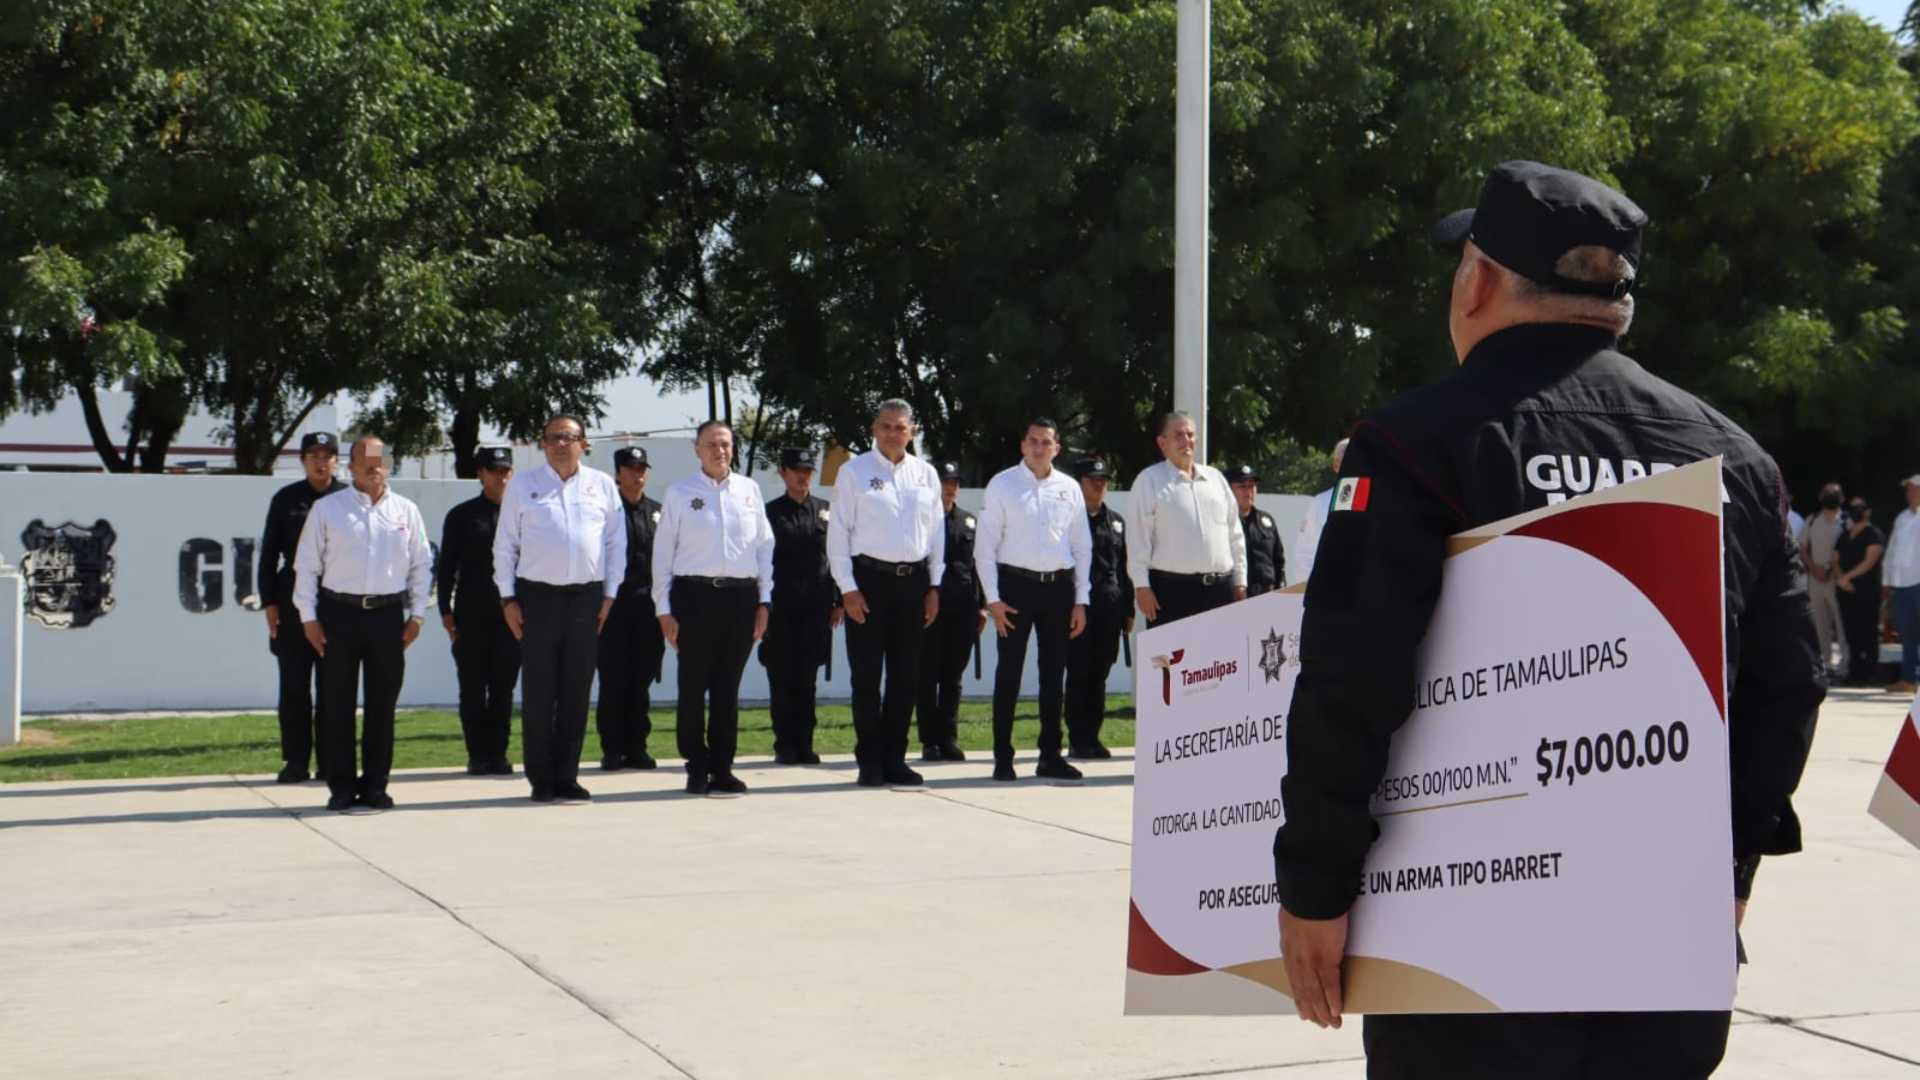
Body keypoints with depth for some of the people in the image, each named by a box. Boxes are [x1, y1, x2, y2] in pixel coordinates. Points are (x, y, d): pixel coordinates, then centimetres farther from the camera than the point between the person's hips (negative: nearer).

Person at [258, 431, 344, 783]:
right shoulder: (286, 499, 6)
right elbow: (269, 553, 7)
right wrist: (269, 602, 0)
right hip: (293, 603, 1)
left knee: (332, 687, 4)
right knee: (294, 686, 3)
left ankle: (330, 761, 11)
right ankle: (296, 761, 8)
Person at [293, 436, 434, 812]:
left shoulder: (406, 511, 8)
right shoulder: (327, 509, 3)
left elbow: (421, 565, 11)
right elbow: (307, 565, 3)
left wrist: (417, 614, 5)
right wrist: (308, 617, -2)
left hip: (388, 614, 2)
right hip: (339, 613, -2)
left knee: (383, 703, 5)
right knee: (338, 703, 2)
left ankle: (374, 785, 14)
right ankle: (341, 787, 9)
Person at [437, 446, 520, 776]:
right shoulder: (462, 516, 6)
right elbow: (446, 566, 5)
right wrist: (446, 611, -2)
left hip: (511, 613, 1)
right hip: (471, 615, -1)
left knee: (504, 687, 4)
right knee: (473, 688, 2)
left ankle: (498, 753, 10)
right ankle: (477, 755, 8)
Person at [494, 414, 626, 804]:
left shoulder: (603, 486, 9)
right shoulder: (522, 485, 5)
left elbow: (616, 542, 11)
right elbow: (505, 543, 6)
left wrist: (610, 594, 5)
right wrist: (507, 598, 0)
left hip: (587, 597, 2)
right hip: (537, 596, -2)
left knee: (577, 691, 5)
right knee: (539, 691, -1)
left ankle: (566, 776, 12)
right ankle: (541, 779, 5)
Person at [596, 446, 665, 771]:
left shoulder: (657, 512, 13)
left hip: (648, 605, 4)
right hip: (615, 605, -4)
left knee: (642, 679, 6)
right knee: (613, 680, -2)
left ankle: (636, 747, 13)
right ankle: (612, 750, 3)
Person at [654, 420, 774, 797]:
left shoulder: (749, 490, 9)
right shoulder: (680, 493, 3)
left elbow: (765, 544, 12)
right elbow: (662, 552, 3)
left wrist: (763, 601, 6)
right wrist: (664, 609, -1)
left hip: (741, 596, 2)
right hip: (694, 595, -2)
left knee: (728, 688, 7)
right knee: (693, 686, 2)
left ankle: (722, 769, 14)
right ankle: (697, 768, 13)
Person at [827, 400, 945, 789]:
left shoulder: (926, 475, 9)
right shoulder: (854, 472, -1)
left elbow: (937, 532, 12)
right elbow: (838, 533, -3)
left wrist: (934, 587, 7)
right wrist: (848, 588, -9)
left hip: (913, 581, 4)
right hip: (869, 578, -4)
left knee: (906, 676, 7)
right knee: (867, 676, -1)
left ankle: (894, 760, 16)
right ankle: (869, 763, 7)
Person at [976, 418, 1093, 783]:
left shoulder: (1069, 488, 8)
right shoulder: (1002, 485, -1)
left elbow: (1082, 546, 11)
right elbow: (985, 545, -2)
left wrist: (1081, 599, 7)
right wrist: (993, 598, -8)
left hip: (1059, 586, 3)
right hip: (1016, 584, -3)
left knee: (1054, 673, 9)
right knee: (1009, 673, -1)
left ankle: (1050, 755, 18)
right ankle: (1003, 758, 4)